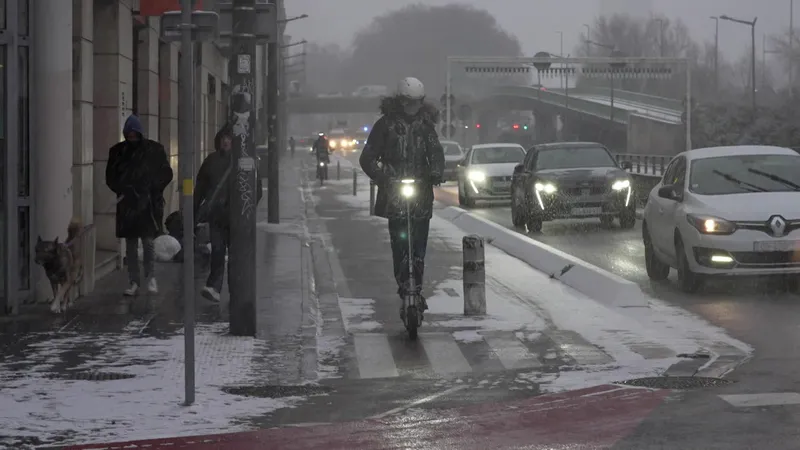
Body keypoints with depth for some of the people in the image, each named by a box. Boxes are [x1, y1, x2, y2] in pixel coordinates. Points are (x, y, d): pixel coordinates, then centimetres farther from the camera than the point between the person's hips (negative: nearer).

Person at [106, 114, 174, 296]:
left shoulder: (154, 150, 1)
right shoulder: (118, 151, 7)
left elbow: (166, 174, 5)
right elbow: (110, 177, 13)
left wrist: (152, 187, -8)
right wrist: (122, 190, -3)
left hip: (148, 203, -2)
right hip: (127, 204, 2)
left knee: (148, 242, -7)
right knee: (130, 246, 4)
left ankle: (151, 277, 9)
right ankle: (134, 282, 10)